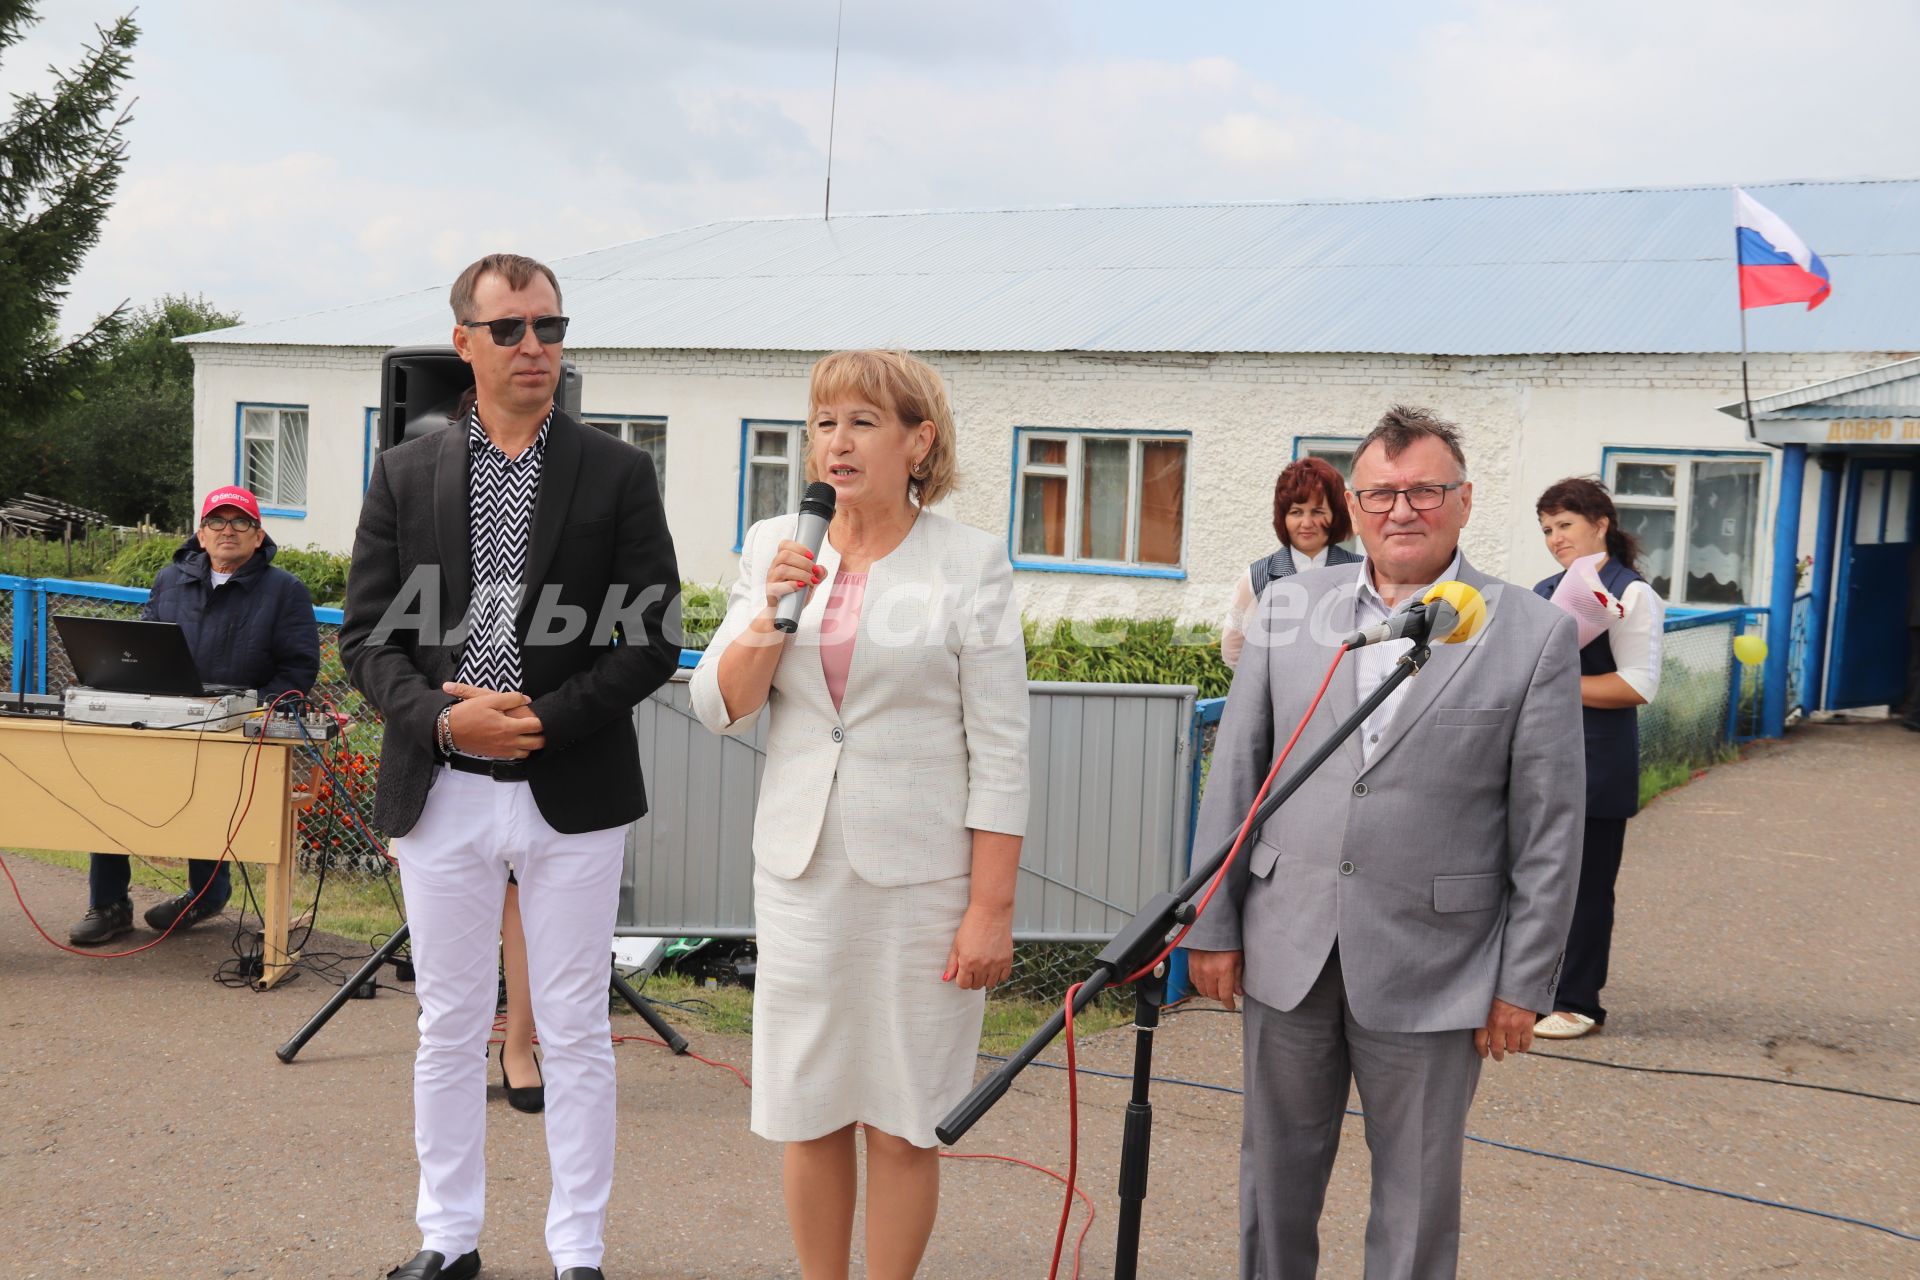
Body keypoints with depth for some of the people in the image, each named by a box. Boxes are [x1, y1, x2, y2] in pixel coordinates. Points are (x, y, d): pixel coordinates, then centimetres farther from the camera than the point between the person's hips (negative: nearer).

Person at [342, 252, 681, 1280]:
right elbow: (367, 635, 3)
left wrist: (544, 722, -13)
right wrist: (442, 719, -14)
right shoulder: (404, 475, 6)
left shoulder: (617, 474, 1)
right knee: (449, 1028, 12)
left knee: (575, 1033, 6)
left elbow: (654, 640, -3)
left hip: (573, 795, -1)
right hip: (441, 791, 2)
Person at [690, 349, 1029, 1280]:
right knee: (808, 1113, 11)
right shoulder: (775, 547, 7)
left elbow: (999, 749, -6)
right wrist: (771, 615, -13)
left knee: (901, 1121, 6)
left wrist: (992, 906, -10)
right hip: (802, 868, 4)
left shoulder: (970, 563, -5)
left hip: (921, 877, -3)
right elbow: (719, 708, 4)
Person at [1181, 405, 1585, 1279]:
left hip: (1430, 968, -2)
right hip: (1288, 951, 3)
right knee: (1277, 1173, 16)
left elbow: (1550, 826, -3)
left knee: (1417, 1194, 10)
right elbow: (1235, 775, 5)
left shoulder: (1533, 634, -4)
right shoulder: (1289, 609, 4)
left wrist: (1525, 983, -4)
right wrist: (1213, 923, 3)